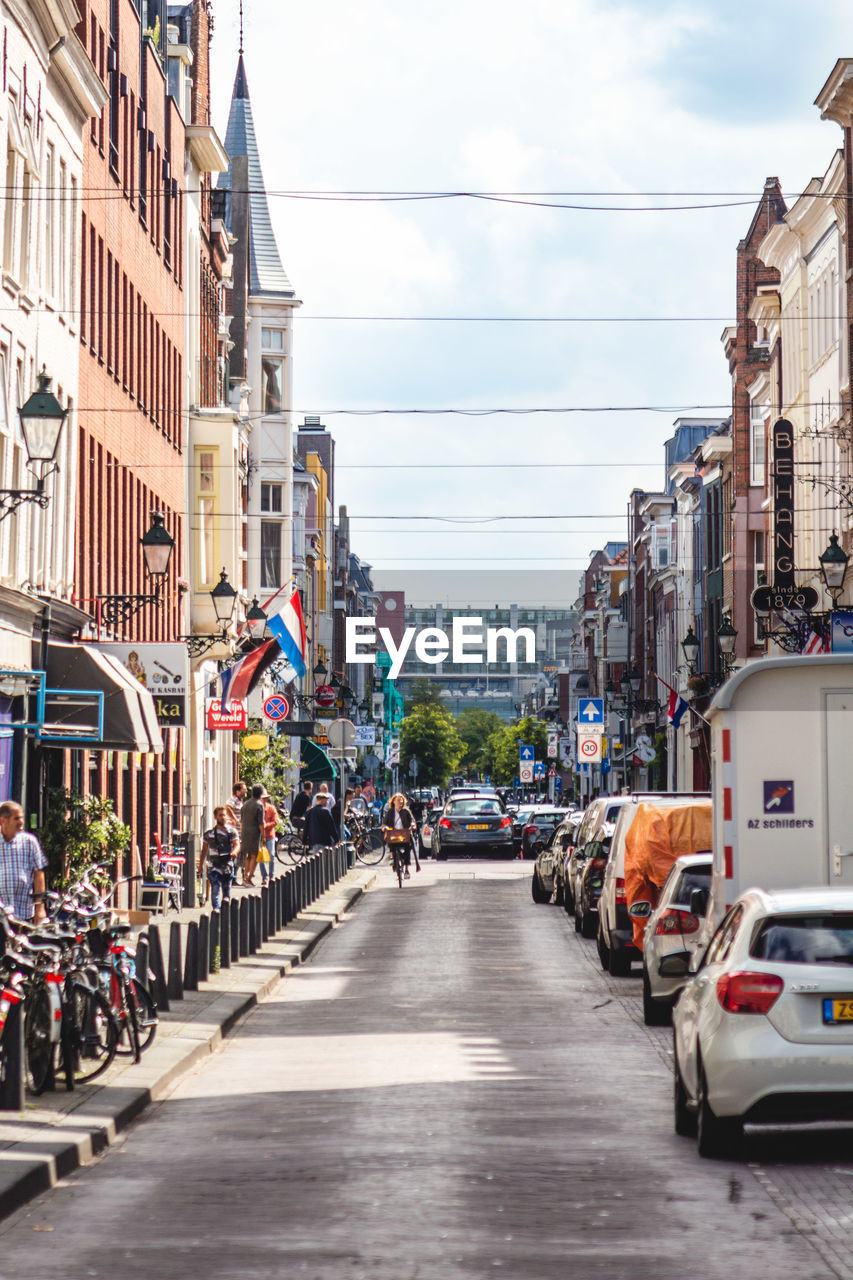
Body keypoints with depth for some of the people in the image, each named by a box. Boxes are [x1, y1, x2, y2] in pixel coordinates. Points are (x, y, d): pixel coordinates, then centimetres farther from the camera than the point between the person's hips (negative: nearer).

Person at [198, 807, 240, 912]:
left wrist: (234, 852, -29)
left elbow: (237, 845, -6)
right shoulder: (209, 833, 7)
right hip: (214, 865, 0)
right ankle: (216, 908, -21)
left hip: (228, 864, 0)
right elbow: (204, 849, 15)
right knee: (215, 888, -14)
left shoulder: (232, 831, 5)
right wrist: (200, 865, 14)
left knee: (226, 888, 6)